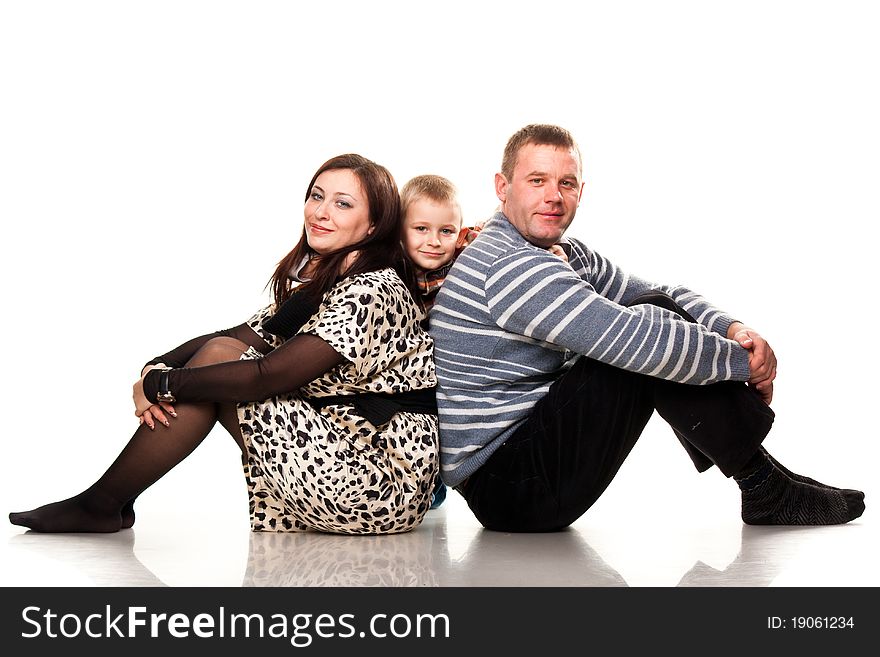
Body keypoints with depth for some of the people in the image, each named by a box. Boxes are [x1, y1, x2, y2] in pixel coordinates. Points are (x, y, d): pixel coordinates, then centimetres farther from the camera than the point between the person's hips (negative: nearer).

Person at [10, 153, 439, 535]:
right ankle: (105, 503, 1)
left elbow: (269, 376, -23)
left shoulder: (372, 291, -18)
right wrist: (156, 369, -8)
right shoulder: (315, 281, 13)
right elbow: (241, 339, 9)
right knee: (220, 352, -3)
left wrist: (163, 383, -13)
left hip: (386, 485, -8)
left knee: (218, 363, -11)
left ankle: (103, 503, 1)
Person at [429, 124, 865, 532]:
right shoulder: (509, 266, -20)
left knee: (659, 316, 8)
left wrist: (733, 329, -8)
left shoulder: (568, 256, 13)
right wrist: (743, 361, -14)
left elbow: (665, 296, 13)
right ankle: (763, 486, -7)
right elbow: (635, 339, -27)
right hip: (507, 485, -10)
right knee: (648, 337, -19)